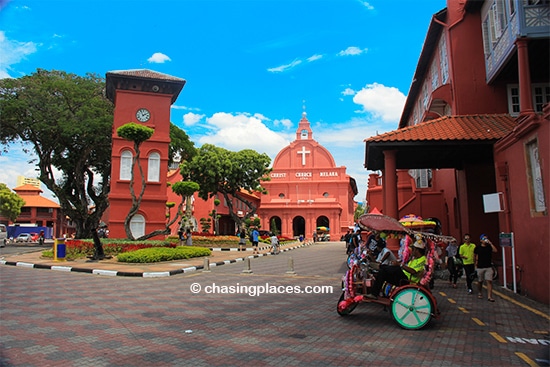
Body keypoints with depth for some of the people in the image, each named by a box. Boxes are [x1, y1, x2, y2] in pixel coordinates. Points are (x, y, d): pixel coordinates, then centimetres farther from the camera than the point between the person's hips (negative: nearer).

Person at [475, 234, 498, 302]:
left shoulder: (489, 247, 2)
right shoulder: (478, 248, 2)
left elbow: (495, 250, -17)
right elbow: (475, 255, 13)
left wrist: (490, 243, -16)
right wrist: (476, 262, 7)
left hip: (488, 267, 0)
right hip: (480, 267, 0)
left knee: (489, 281, -8)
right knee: (480, 281, 11)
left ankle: (489, 296, -8)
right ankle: (479, 293, 31)